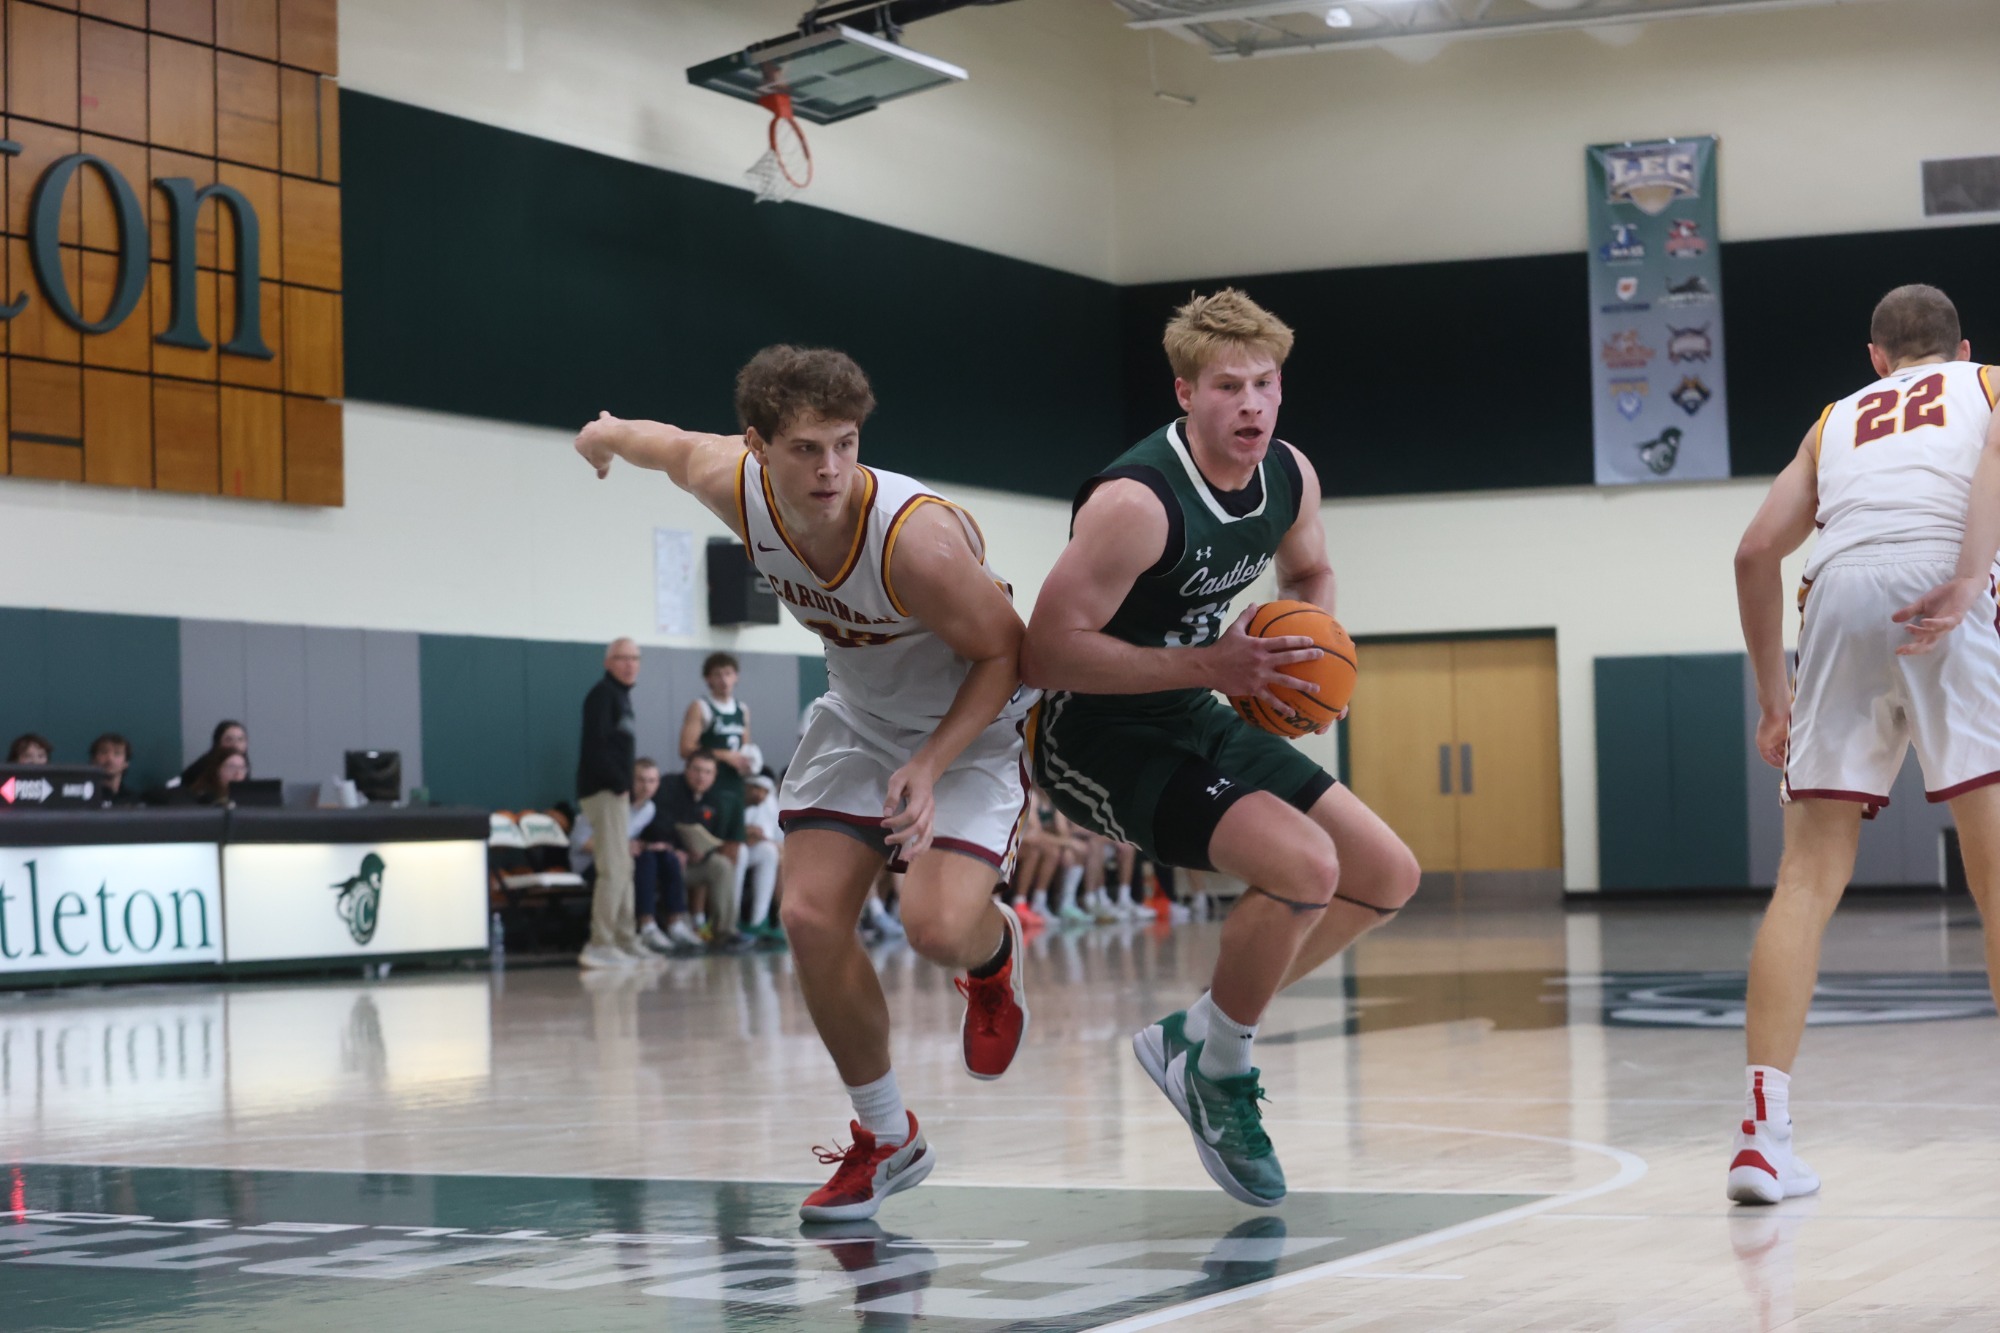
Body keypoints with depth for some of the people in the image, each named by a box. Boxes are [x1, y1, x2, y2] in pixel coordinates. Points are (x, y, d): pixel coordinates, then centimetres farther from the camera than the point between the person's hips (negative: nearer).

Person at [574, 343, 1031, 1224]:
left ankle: (995, 957, 16)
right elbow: (679, 445, 6)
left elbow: (1004, 654, -22)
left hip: (972, 723, -5)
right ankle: (886, 1139, 10)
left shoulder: (917, 538, -37)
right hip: (860, 715, 6)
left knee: (939, 925, -25)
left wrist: (930, 766, -31)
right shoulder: (737, 487, -19)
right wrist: (608, 435, 27)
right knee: (811, 917, -9)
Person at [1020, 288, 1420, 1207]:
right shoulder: (1137, 502, -27)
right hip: (1095, 739, -9)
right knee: (1305, 865, -26)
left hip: (1193, 721, 9)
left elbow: (1309, 571, 21)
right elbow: (1044, 654, -29)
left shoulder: (1290, 478, -2)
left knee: (1389, 876, 9)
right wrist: (1209, 665, -28)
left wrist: (1316, 645, -3)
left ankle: (1196, 1034, 17)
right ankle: (1219, 1074, -3)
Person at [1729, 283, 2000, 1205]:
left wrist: (1772, 697, 31)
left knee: (1810, 875, 4)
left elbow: (1756, 553, 24)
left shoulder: (1838, 419, 33)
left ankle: (1763, 1129, -5)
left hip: (1841, 592, 3)